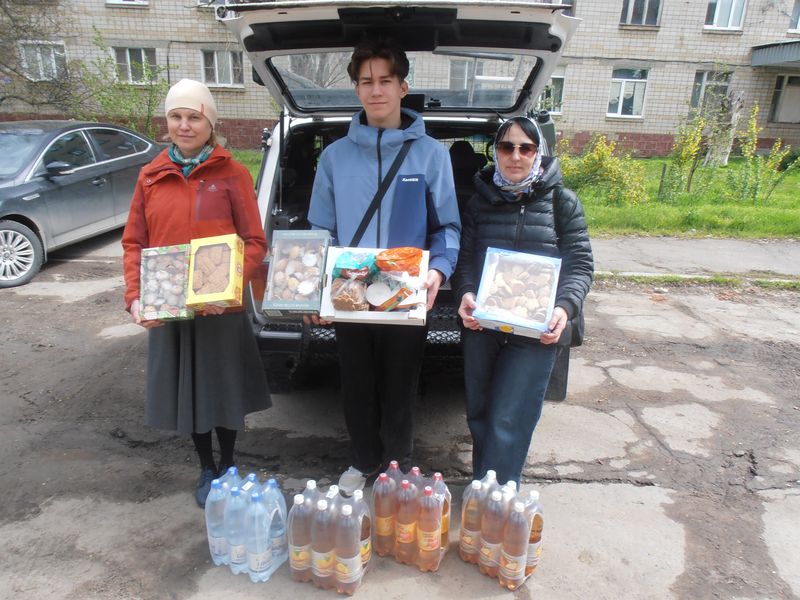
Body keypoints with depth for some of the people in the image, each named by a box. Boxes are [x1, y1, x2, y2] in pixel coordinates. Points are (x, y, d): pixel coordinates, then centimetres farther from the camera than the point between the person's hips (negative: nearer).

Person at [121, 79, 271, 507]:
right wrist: (135, 296, -8)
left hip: (221, 308, -3)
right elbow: (133, 243, 6)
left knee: (224, 390, 10)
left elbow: (254, 242, -8)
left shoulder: (232, 175, -5)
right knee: (187, 391, 14)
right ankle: (206, 471, 36)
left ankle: (227, 467, 35)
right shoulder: (150, 177, 6)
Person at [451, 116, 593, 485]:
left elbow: (580, 264, 1)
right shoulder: (480, 200, 10)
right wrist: (465, 294, -13)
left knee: (508, 423, -5)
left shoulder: (562, 201, 3)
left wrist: (565, 307, -18)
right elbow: (464, 257, 8)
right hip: (480, 326, 3)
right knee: (479, 415, 13)